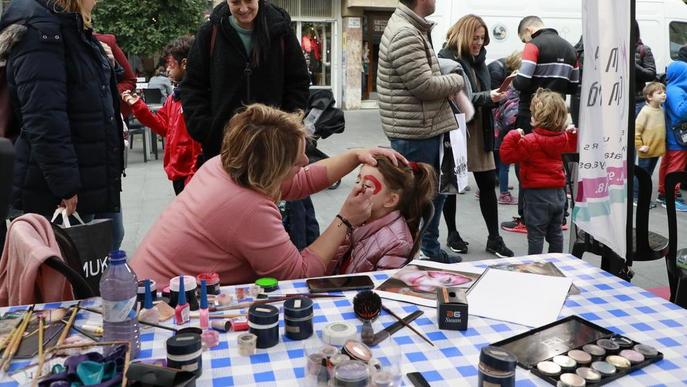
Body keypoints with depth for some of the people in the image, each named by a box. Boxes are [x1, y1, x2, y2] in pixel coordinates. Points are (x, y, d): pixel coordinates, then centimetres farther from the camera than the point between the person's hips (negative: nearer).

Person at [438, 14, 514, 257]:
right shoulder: (447, 58, -9)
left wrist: (494, 97, 0)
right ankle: (452, 233, 22)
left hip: (480, 130, 7)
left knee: (488, 183, 5)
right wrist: (486, 97, -25)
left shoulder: (478, 58, 13)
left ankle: (494, 239, 12)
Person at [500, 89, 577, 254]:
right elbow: (572, 146, 23)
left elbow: (507, 155, -19)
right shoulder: (564, 138, 3)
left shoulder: (531, 141, -18)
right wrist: (572, 133, 26)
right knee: (555, 233, 18)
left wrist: (513, 136, -18)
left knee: (536, 235, 1)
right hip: (558, 192, 7)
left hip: (537, 194, -7)